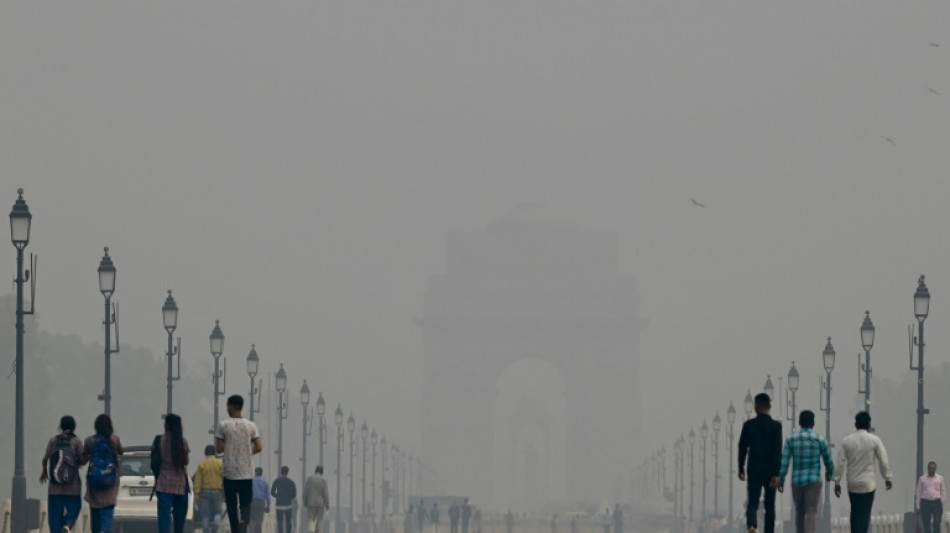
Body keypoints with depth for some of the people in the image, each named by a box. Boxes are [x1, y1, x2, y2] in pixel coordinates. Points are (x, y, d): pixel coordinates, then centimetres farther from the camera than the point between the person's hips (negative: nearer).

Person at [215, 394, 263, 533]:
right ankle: (244, 521, -20)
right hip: (247, 473, 2)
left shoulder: (223, 425, -5)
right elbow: (258, 448, 1)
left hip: (229, 472, -2)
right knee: (246, 503, 6)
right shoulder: (250, 426, 2)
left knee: (232, 505, 7)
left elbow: (219, 448, -6)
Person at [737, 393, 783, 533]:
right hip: (770, 471, 0)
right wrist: (776, 473, -12)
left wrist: (741, 469, 12)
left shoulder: (748, 425, 0)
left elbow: (742, 448, 3)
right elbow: (778, 451, -11)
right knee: (770, 505, 11)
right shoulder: (776, 426, -4)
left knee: (752, 502, -4)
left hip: (754, 470, 0)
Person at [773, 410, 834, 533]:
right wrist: (829, 473, 26)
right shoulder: (820, 440, -4)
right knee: (810, 513, -7)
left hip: (797, 481, 3)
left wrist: (781, 479, 5)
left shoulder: (791, 439, 1)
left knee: (799, 512, 18)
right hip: (813, 481, -3)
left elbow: (784, 461, -3)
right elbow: (828, 460, 5)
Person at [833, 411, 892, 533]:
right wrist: (887, 477, 8)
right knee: (864, 515, -2)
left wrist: (837, 482, 5)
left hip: (852, 483, 3)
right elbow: (883, 461, -5)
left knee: (855, 513, 15)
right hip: (868, 483, -3)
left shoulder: (846, 441, -1)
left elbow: (839, 462, -1)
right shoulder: (874, 440, -7)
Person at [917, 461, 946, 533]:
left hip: (936, 503, -1)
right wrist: (918, 506, 4)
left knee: (936, 524, -7)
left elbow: (943, 492, 9)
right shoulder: (922, 479, 6)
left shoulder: (940, 478, 6)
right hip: (925, 502, 1)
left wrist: (942, 503, 3)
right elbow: (919, 492, 8)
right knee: (926, 524, 1)